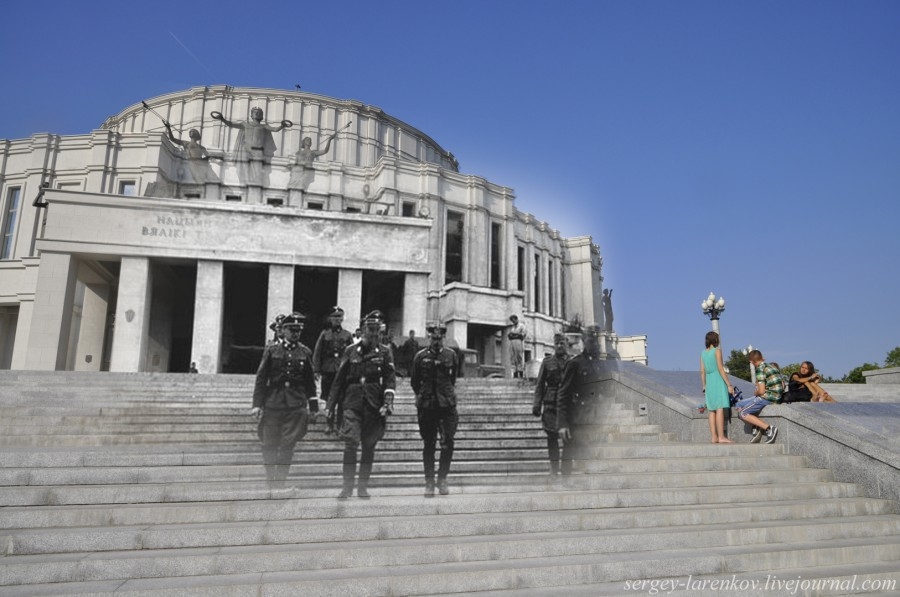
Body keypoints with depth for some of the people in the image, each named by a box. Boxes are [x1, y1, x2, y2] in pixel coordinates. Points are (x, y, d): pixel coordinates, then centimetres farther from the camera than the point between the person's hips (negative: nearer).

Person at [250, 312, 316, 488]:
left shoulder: (305, 352, 7)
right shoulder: (272, 350, 4)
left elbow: (310, 381, 12)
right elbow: (261, 378, 2)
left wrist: (311, 405, 11)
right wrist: (257, 404, -3)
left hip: (296, 406, 0)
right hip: (272, 403, 0)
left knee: (288, 445, -3)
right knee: (269, 445, 6)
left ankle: (280, 482, 8)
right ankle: (271, 482, 22)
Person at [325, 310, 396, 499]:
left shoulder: (384, 352, 6)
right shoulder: (351, 350, 8)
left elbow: (390, 379, -2)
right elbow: (339, 380, 10)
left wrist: (387, 402, -17)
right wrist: (330, 406, 7)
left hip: (374, 405, 0)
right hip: (352, 403, 0)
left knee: (369, 447, 6)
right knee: (351, 443, -12)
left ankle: (363, 487, 19)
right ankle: (347, 486, -3)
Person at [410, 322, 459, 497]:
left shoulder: (451, 355, 5)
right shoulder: (421, 356, 2)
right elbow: (414, 381, 11)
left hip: (447, 404, 1)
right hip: (426, 406, 0)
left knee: (448, 443, -6)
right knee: (428, 444, 4)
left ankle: (442, 479, 10)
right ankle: (429, 482, 13)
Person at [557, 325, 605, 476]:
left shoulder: (601, 362, 11)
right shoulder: (574, 363, -7)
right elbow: (562, 394, -8)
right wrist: (562, 424, -15)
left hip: (593, 422, 6)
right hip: (575, 421, -6)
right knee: (567, 458, -1)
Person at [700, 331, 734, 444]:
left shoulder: (703, 353, 11)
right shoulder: (717, 351, -6)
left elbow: (702, 371, 10)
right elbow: (720, 369, -12)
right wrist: (729, 384, -11)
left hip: (709, 382, 7)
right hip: (718, 381, -6)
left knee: (711, 410, 6)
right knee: (720, 408, -9)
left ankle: (714, 437, 5)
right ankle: (721, 437, -13)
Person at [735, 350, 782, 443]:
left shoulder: (760, 369, -13)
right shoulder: (772, 366, 13)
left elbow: (761, 391, -20)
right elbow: (782, 385, 19)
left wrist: (755, 393, 3)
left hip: (767, 396, -9)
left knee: (742, 414, -5)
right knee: (739, 405, 16)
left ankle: (769, 428, -11)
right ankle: (756, 428, 7)